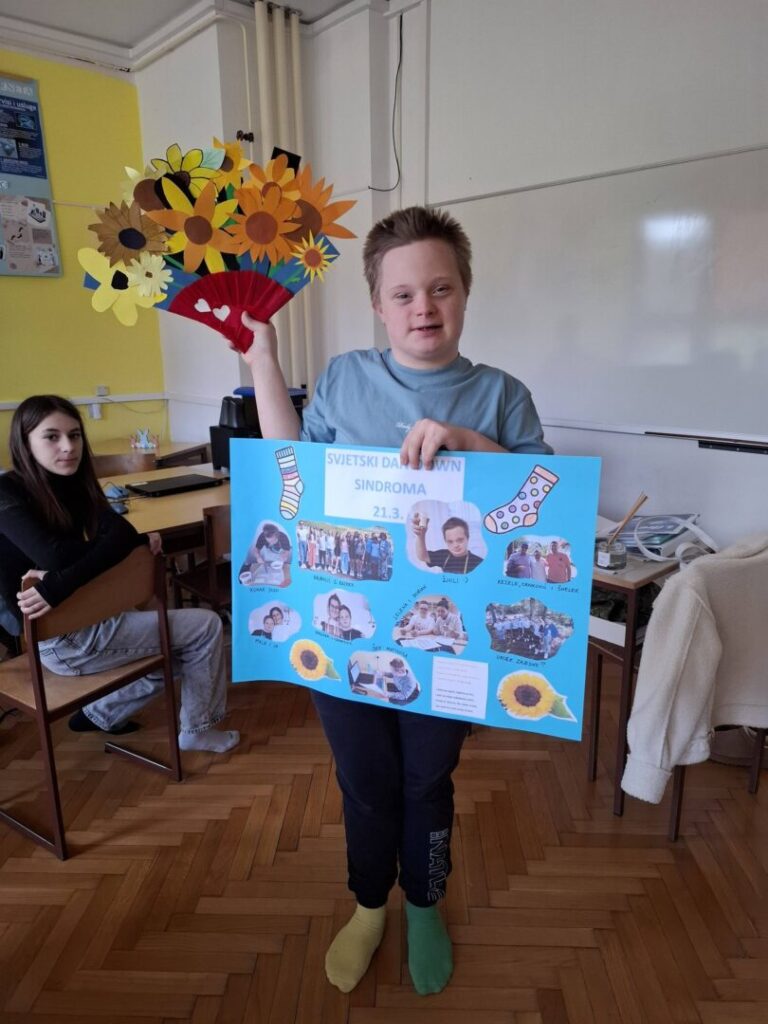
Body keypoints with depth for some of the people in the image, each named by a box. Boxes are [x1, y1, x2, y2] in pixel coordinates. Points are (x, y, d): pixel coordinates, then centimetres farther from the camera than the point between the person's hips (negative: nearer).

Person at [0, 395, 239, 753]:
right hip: (61, 639, -8)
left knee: (179, 646, 24)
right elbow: (54, 555, -31)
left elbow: (122, 532, -11)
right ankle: (197, 730, 17)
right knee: (205, 626, -3)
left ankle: (100, 713, 32)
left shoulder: (73, 484, 4)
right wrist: (112, 543, -17)